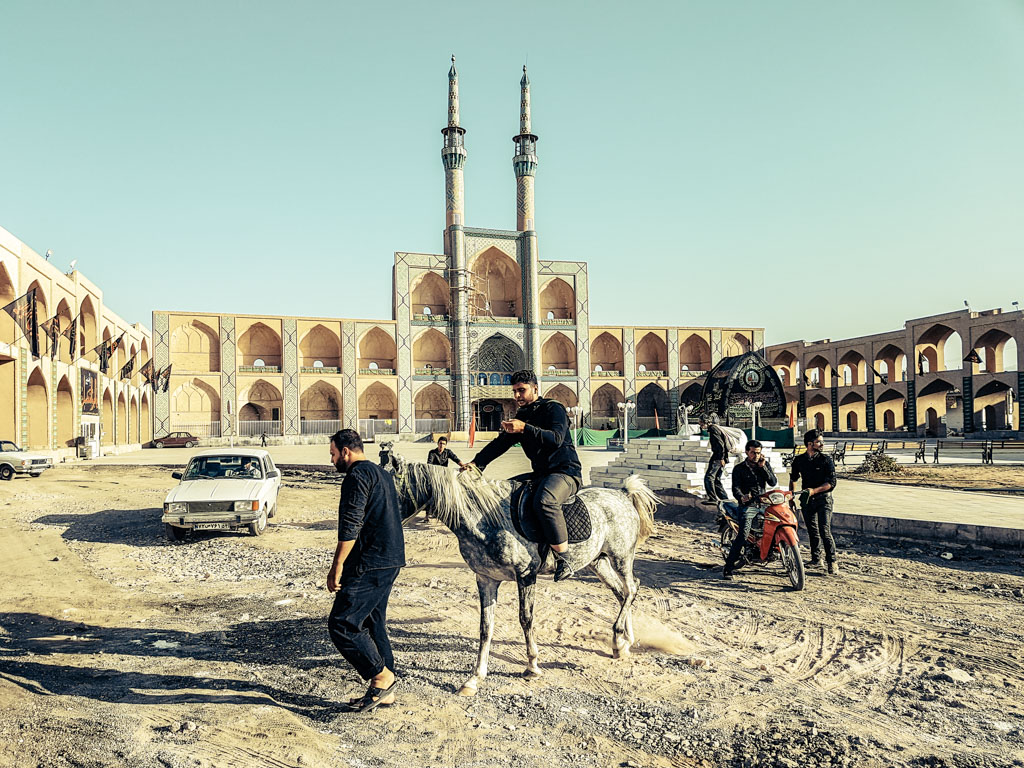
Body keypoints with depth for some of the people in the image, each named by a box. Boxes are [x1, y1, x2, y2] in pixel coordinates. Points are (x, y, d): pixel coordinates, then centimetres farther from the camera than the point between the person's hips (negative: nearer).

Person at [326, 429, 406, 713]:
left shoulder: (357, 476, -11)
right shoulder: (381, 473, 19)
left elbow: (350, 527, -18)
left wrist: (337, 567, -14)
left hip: (368, 565, -10)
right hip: (390, 561, 10)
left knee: (341, 624, -5)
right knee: (373, 625, 15)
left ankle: (381, 676, 1)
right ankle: (384, 690, 21)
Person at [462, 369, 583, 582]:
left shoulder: (553, 408, -5)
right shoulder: (520, 416, 17)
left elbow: (556, 439, -22)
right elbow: (501, 443, 9)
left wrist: (524, 429, -31)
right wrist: (476, 463, -6)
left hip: (566, 471, -9)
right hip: (541, 475, 9)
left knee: (544, 501, -37)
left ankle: (563, 560, -28)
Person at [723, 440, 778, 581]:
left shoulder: (765, 465, 14)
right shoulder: (739, 468, 4)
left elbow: (773, 483, 2)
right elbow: (735, 488, -8)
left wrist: (763, 467, -8)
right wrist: (741, 497, -30)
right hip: (747, 506, -4)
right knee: (743, 535, -19)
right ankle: (728, 569, -20)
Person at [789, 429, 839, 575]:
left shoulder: (827, 460, -4)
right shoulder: (799, 460, 7)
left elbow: (831, 482, -11)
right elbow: (793, 478, 22)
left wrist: (814, 490, -22)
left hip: (823, 498, -4)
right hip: (806, 500, 4)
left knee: (825, 531, -15)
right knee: (812, 531, 11)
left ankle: (832, 563, -10)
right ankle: (816, 559, 25)